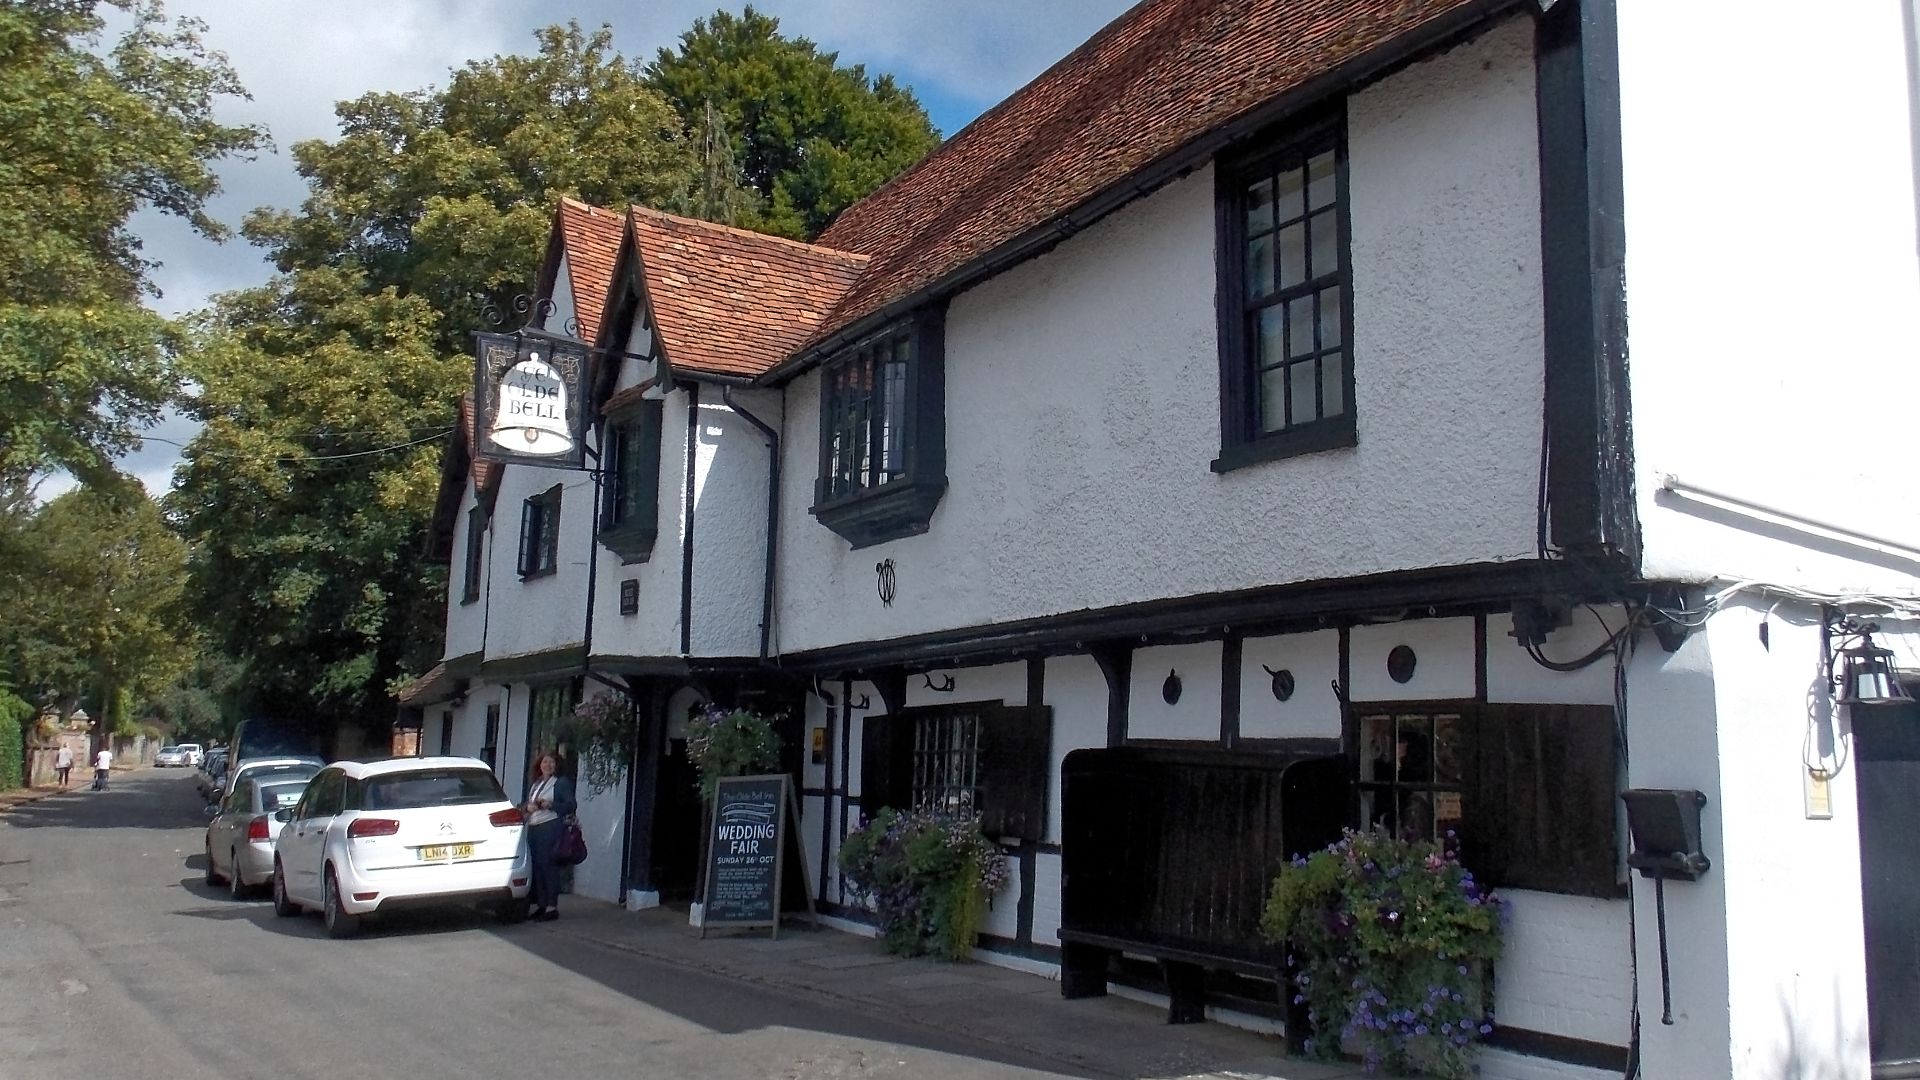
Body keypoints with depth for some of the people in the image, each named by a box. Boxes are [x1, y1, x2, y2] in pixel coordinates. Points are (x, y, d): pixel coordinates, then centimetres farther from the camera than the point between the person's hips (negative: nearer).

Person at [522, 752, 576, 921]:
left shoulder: (562, 782, 3)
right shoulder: (533, 784, 22)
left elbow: (571, 805, -4)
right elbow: (523, 804, 22)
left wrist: (551, 805, -16)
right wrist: (528, 807, -1)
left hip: (551, 828, -6)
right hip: (533, 829, 6)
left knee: (549, 866, -10)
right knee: (536, 866, 4)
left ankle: (552, 907, -8)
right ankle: (540, 904, 11)